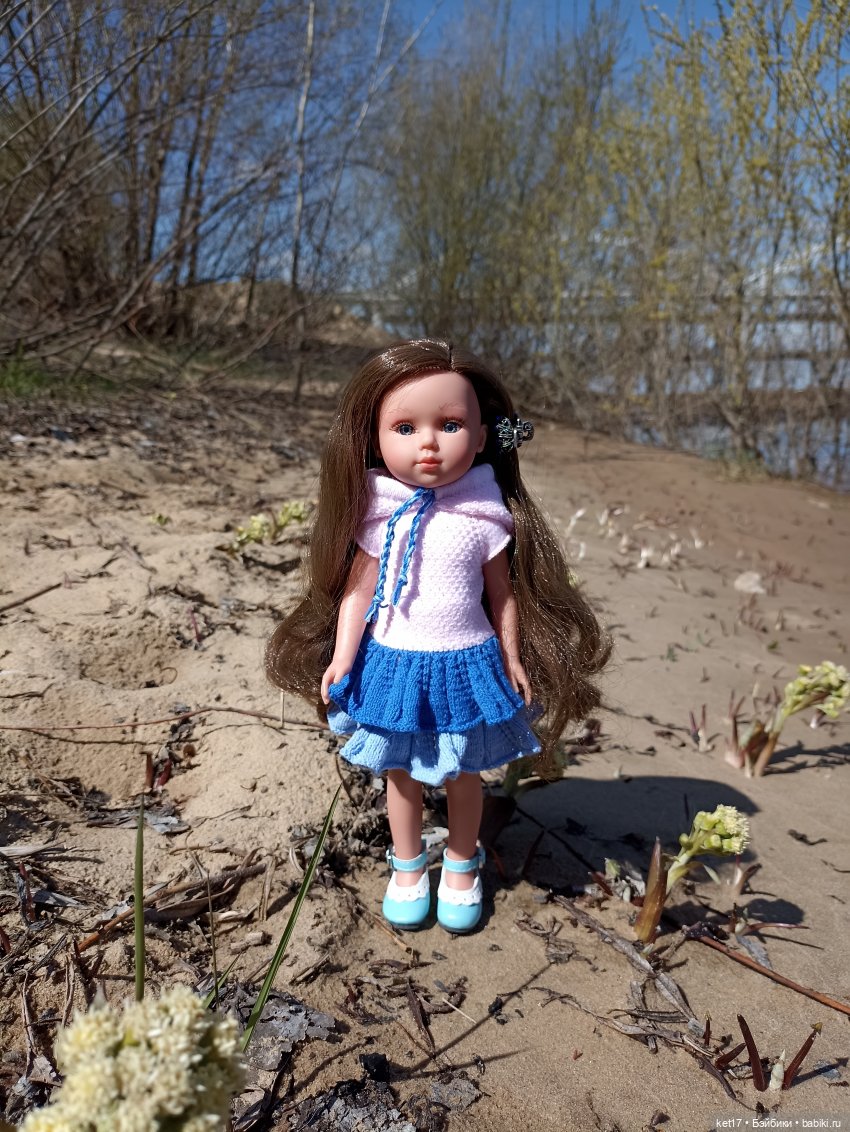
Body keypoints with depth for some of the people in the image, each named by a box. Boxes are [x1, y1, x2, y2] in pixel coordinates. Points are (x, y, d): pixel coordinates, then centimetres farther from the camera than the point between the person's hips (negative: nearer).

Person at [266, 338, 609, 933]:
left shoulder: (485, 518, -9)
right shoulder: (378, 516, -7)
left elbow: (503, 595, 0)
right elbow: (356, 591, -3)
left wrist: (512, 660, 4)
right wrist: (341, 658, -7)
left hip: (466, 665, -1)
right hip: (393, 663, 1)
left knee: (464, 773, 16)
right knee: (401, 772, 16)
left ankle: (461, 866, 40)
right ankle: (408, 866, 40)